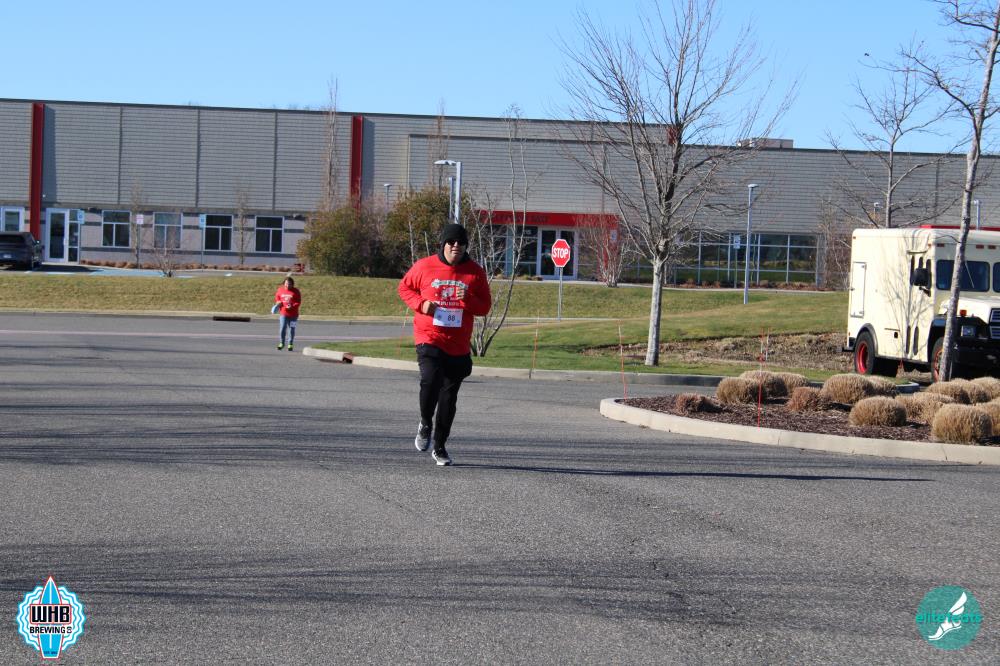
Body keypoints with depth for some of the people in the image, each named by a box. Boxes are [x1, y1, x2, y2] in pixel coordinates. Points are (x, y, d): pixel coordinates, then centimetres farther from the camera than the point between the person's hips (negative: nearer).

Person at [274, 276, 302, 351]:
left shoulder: (296, 291, -5)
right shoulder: (280, 290, 4)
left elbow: (298, 302, -5)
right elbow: (277, 297, 20)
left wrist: (292, 306, -22)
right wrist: (278, 302, -2)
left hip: (293, 314, -1)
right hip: (283, 313, 1)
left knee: (291, 329, 5)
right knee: (282, 328, -5)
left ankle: (290, 344, 16)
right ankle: (281, 343, 11)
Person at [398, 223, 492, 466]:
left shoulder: (475, 272, 3)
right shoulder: (425, 266, -2)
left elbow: (485, 307, 6)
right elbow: (404, 287, 12)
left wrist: (468, 300, -15)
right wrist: (420, 304, -7)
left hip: (459, 345, 3)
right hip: (429, 337, -2)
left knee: (449, 395, 8)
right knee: (431, 380, -25)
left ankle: (439, 446, 23)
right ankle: (425, 423, 4)